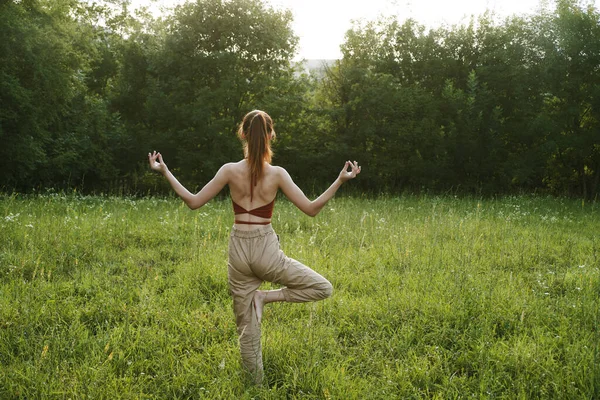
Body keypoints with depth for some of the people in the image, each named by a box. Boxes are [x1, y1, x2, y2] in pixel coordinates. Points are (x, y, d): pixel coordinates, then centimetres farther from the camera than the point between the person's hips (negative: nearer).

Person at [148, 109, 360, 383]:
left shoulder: (229, 170, -4)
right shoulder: (277, 174, -8)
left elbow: (194, 202, 1)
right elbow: (311, 209, -6)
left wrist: (164, 171, 7)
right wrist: (340, 180, -3)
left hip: (238, 252, 3)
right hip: (266, 251, -3)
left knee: (247, 328, 15)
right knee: (323, 288, 13)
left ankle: (256, 384, 21)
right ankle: (266, 297, 1)